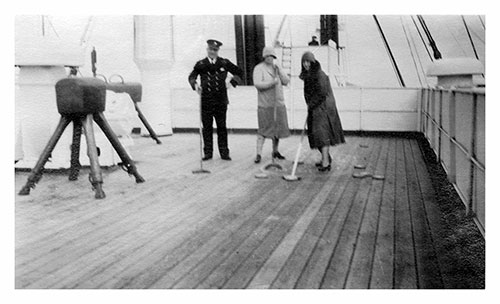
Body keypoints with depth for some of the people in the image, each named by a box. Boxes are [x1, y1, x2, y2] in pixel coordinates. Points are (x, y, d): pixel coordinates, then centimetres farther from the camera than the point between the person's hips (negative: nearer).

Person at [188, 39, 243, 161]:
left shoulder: (224, 63, 6)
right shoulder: (201, 64, 4)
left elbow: (239, 72, 14)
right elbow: (191, 76, 2)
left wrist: (232, 83, 1)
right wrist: (195, 85, -18)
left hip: (221, 101, 0)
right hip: (206, 101, 0)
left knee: (222, 127, 4)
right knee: (207, 128, 4)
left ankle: (224, 153, 12)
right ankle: (208, 153, 12)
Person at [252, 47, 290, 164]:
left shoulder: (277, 68, 12)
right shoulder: (259, 68, -6)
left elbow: (286, 81, 2)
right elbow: (257, 84, -19)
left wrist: (278, 70, -10)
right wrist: (272, 83, -23)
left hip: (278, 103, 6)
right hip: (265, 104, -6)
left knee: (278, 127, 11)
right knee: (264, 129, -8)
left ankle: (275, 151, 26)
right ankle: (259, 154, -3)